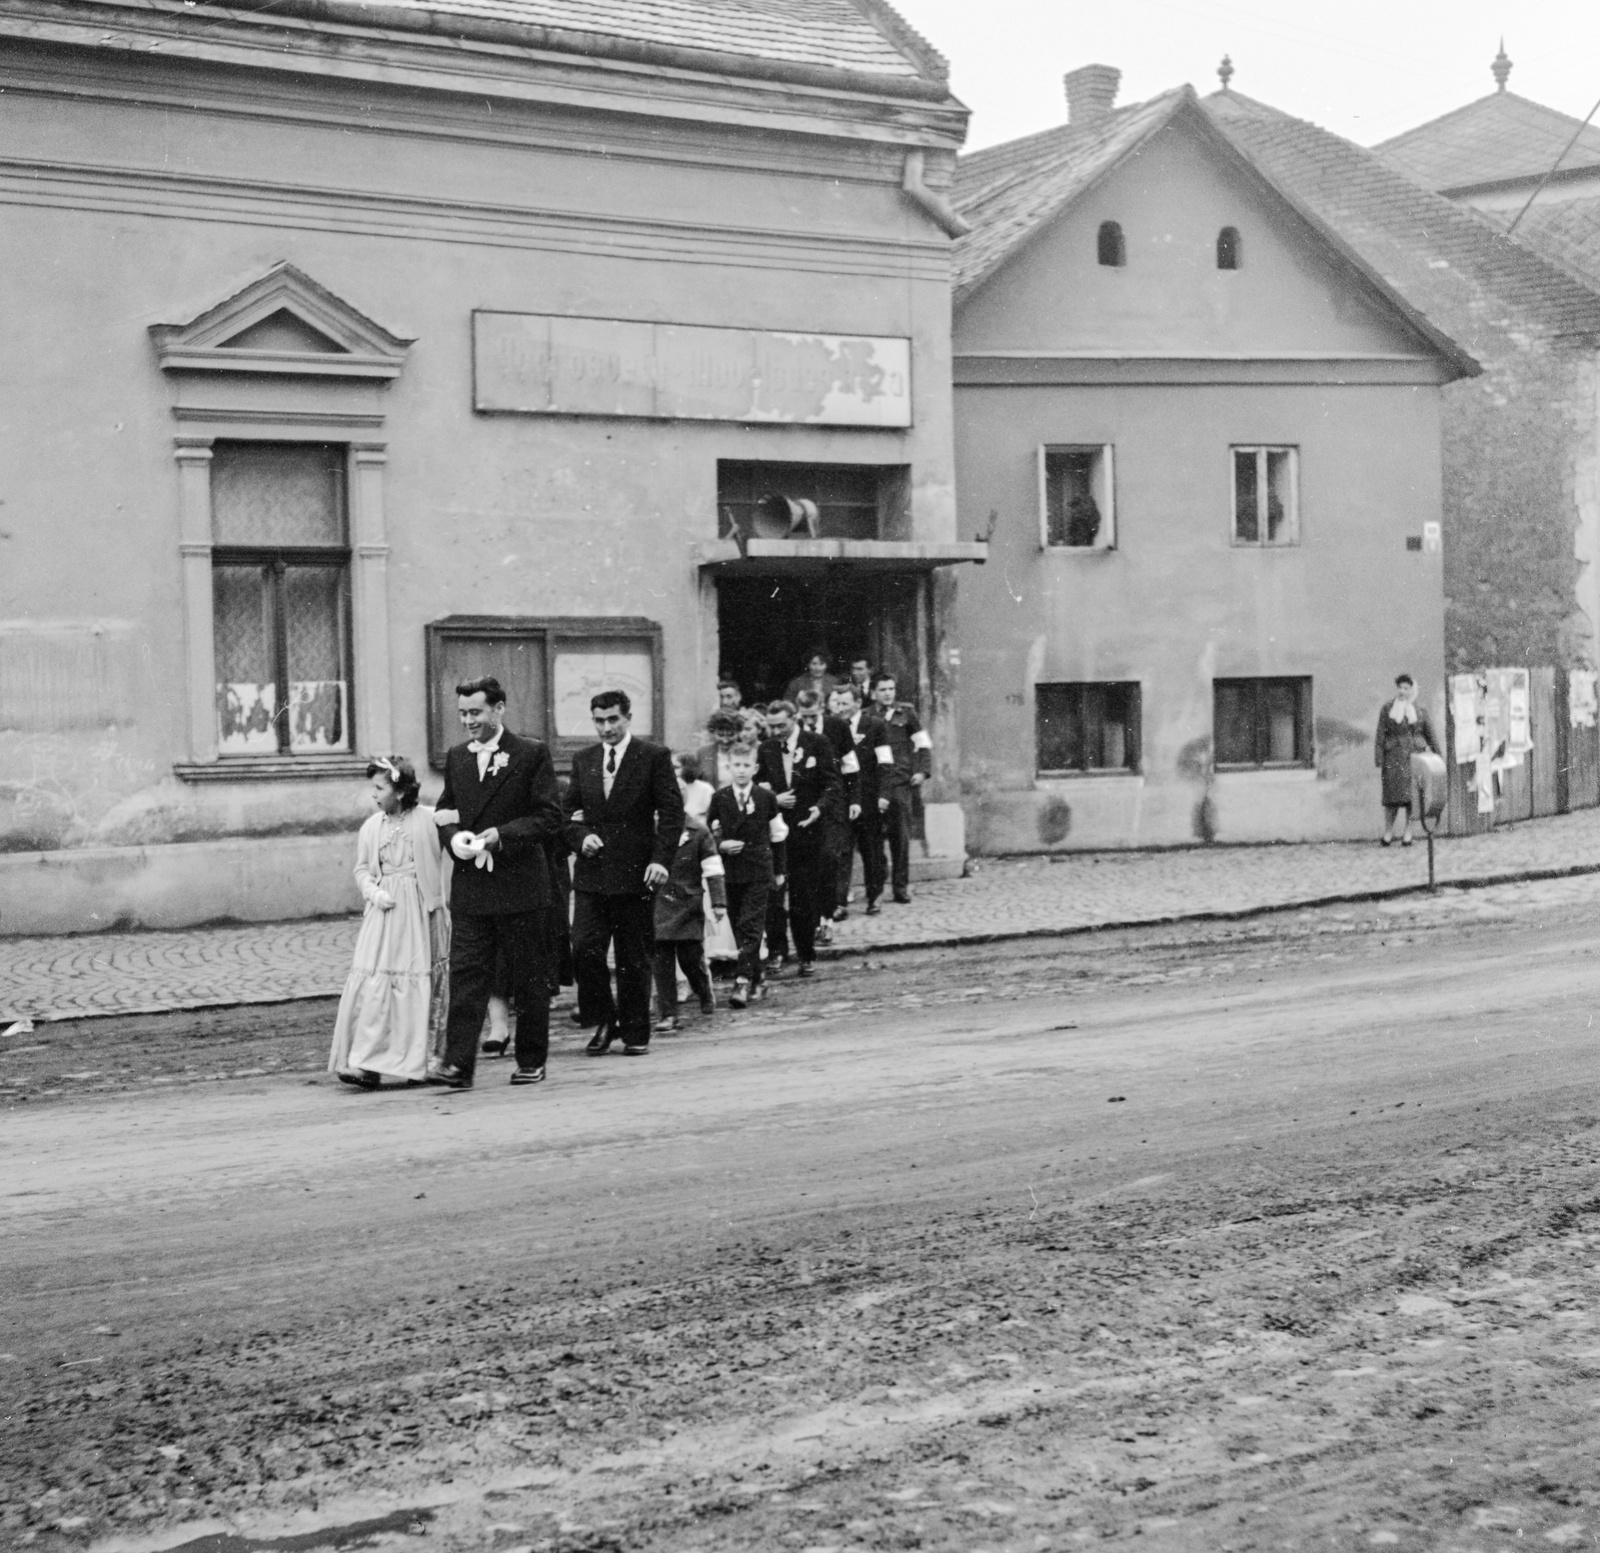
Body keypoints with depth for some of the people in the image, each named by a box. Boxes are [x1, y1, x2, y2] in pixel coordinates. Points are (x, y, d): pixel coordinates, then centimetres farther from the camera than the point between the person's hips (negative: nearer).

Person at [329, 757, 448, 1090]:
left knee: (415, 985, -1)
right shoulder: (372, 826, 6)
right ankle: (367, 1064, 0)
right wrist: (375, 893, -7)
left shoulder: (427, 819, -4)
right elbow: (362, 869, 12)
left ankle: (414, 1063, 6)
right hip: (384, 912, 3)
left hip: (418, 912, -2)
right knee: (373, 984, -3)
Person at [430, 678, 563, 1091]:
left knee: (529, 978, 6)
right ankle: (458, 1063, -8)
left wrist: (502, 834, -17)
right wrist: (454, 837, -5)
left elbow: (549, 816, -7)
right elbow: (445, 813, 17)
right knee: (465, 975, -5)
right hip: (469, 886, 3)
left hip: (521, 886, -3)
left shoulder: (532, 754, -3)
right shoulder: (456, 757, 12)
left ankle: (531, 1061, 17)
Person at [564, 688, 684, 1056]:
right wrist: (581, 836, -3)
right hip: (591, 874, 3)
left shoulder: (654, 756, -1)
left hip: (635, 873, -3)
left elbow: (672, 813, -4)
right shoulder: (582, 760, 12)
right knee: (584, 949, -8)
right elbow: (569, 813, 18)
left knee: (633, 958, 3)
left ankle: (635, 1032, 16)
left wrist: (661, 859, -15)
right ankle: (604, 1020, 11)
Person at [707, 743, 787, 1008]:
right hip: (730, 870, 3)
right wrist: (721, 844, -9)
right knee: (739, 927, 7)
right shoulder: (719, 798, 4)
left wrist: (779, 870, 9)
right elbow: (709, 833, 12)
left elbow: (777, 835, 8)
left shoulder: (766, 798, 1)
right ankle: (755, 981, 17)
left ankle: (742, 982, -18)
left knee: (751, 926, -11)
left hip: (759, 871, -3)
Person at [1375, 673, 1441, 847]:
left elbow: (1430, 735, 13)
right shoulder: (1387, 709, 5)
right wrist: (1378, 759, -5)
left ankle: (1408, 831, 6)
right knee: (1392, 793, -2)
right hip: (1394, 756, -1)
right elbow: (1380, 735, 2)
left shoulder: (1419, 711, 8)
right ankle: (1388, 832, 7)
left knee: (1412, 793, -2)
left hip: (1414, 754, 1)